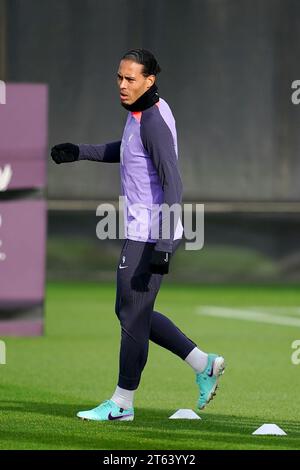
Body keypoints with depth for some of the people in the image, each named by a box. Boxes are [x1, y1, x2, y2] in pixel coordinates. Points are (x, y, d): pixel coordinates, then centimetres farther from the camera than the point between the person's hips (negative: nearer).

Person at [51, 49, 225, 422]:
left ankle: (122, 403, 11)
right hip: (143, 233, 10)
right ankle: (203, 364, 18)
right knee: (131, 313, 16)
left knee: (133, 316, 0)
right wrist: (81, 152, 22)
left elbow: (173, 186, -24)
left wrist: (163, 245, -28)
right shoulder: (140, 112, 10)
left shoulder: (154, 122, -19)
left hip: (151, 236, -10)